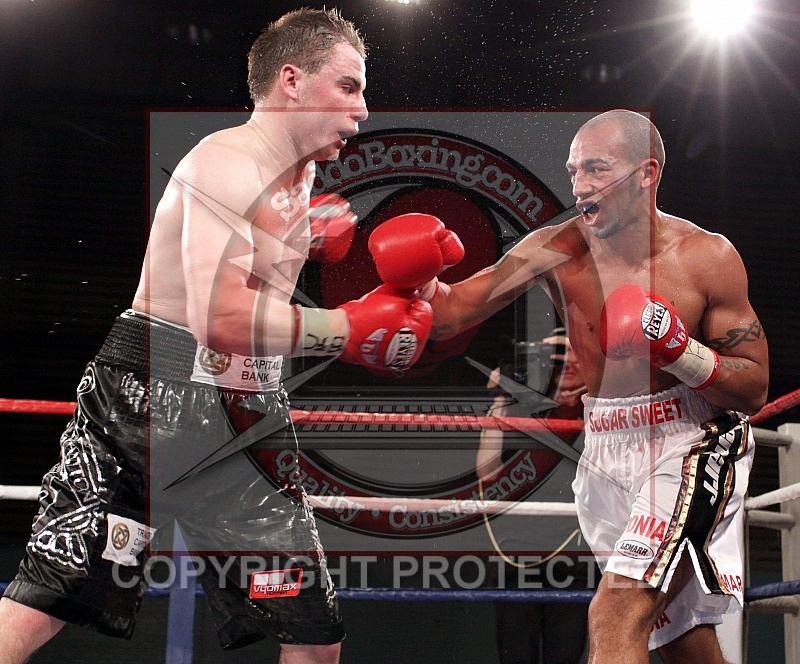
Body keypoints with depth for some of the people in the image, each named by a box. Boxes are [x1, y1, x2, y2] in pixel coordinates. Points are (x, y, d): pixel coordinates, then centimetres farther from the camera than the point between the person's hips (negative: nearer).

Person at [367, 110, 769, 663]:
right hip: (605, 454, 5)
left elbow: (755, 392, -9)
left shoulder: (707, 257, -12)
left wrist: (674, 346, -24)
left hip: (690, 450, -4)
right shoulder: (557, 249, -4)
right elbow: (450, 315, -2)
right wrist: (419, 275, -23)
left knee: (615, 618, -22)